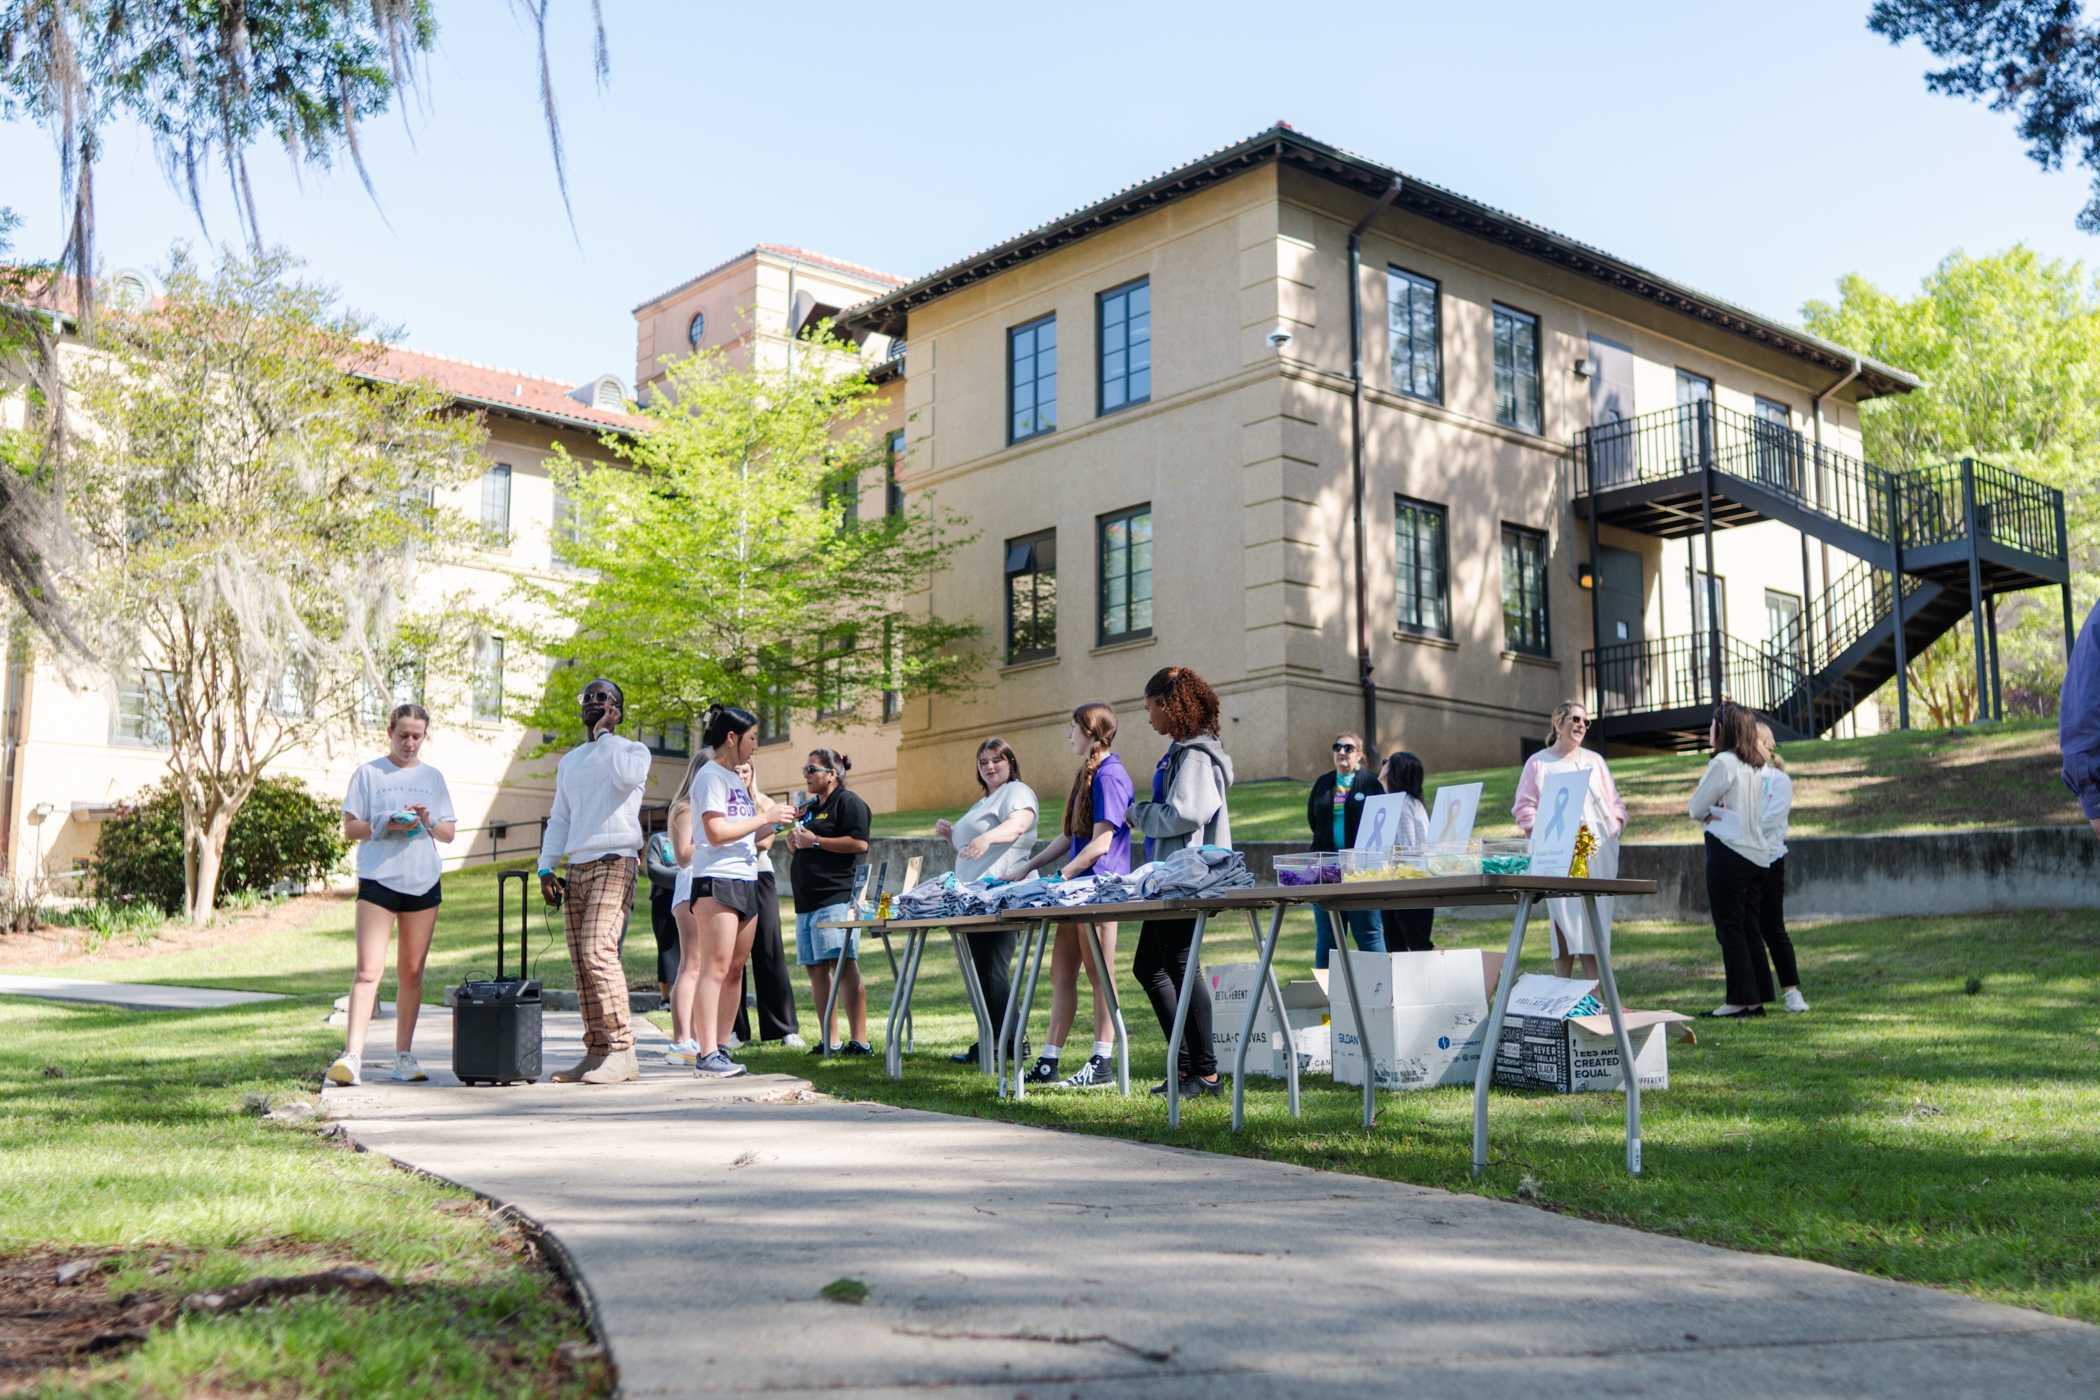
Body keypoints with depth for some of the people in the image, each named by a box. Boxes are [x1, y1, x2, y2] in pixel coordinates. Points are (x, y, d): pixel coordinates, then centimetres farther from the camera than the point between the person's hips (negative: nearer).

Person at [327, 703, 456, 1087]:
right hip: (378, 880, -4)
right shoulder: (368, 773, 5)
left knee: (412, 972, 7)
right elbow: (350, 828, 1)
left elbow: (450, 832, 14)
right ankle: (352, 1056, -15)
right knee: (369, 969, -12)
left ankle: (403, 1057, 14)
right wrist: (384, 826, -16)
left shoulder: (433, 777, 15)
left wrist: (429, 822, -7)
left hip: (423, 882, 4)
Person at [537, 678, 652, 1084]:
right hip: (576, 868, 7)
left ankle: (622, 1053, -21)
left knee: (598, 950, -21)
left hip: (614, 865, -7)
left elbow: (626, 777, -21)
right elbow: (559, 820, 23)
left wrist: (604, 733, -9)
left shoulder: (633, 750, 4)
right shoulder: (569, 761, 23)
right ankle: (597, 1052, 4)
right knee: (581, 962, 1)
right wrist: (546, 868, 11)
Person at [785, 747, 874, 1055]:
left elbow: (859, 843, -15)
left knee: (842, 964, -14)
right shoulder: (810, 809, 24)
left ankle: (859, 1040, -15)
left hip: (837, 897, -9)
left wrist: (815, 841, -13)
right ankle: (828, 1040, 11)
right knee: (816, 968, 6)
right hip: (808, 900, 9)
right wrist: (794, 843, 9)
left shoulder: (848, 802, -2)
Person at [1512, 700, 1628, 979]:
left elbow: (1614, 804, 19)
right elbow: (1524, 807, 4)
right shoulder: (1538, 763, 9)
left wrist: (1613, 829, 2)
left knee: (1595, 920, -3)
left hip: (1597, 851, 3)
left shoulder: (1594, 761, 18)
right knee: (1563, 919, -8)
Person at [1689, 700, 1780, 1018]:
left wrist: (1708, 814, 12)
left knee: (1729, 928, -2)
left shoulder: (1723, 762, -12)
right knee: (1748, 928, 11)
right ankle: (1758, 996, 12)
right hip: (1757, 852, 8)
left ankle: (1741, 999, -2)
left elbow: (1696, 807, -6)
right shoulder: (1756, 766, 12)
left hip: (1728, 851, -8)